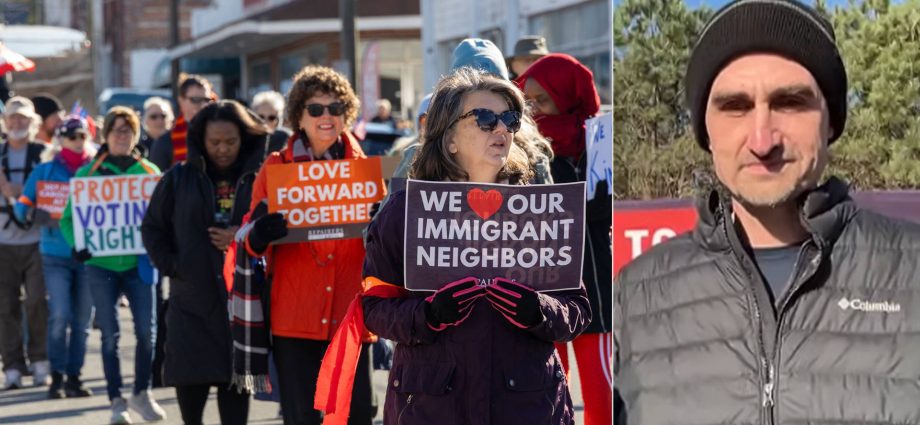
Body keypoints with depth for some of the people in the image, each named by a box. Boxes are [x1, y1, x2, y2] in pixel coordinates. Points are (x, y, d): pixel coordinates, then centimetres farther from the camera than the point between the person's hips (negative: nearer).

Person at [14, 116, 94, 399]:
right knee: (60, 315, -11)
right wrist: (38, 216, -18)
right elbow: (23, 207, 2)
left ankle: (74, 376, 15)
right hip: (56, 254, -2)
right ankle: (57, 376, 1)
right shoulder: (46, 171, 4)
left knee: (82, 320, 5)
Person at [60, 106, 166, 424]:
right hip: (101, 263, -1)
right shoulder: (88, 172, 5)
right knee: (110, 335, 1)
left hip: (138, 262, 1)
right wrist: (77, 244, -15)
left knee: (147, 330, -4)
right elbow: (69, 217, 3)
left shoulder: (150, 171, 7)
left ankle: (142, 393, 14)